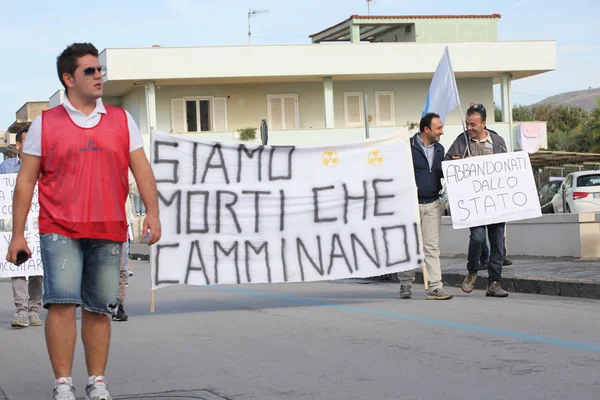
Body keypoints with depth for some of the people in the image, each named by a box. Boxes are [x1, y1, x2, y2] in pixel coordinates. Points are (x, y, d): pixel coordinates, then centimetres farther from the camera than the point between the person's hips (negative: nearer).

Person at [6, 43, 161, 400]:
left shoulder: (122, 120, 12)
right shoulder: (45, 123, 6)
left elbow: (142, 169, 10)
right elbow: (26, 180, 6)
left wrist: (153, 212, -4)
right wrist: (18, 233, 1)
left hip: (109, 232, 2)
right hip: (60, 230, -2)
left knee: (99, 309, 6)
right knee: (62, 303, -12)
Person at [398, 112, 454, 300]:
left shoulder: (439, 149, 13)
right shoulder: (407, 147, -6)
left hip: (433, 204, 4)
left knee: (432, 246, 0)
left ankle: (435, 287, -2)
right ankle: (405, 285, 15)